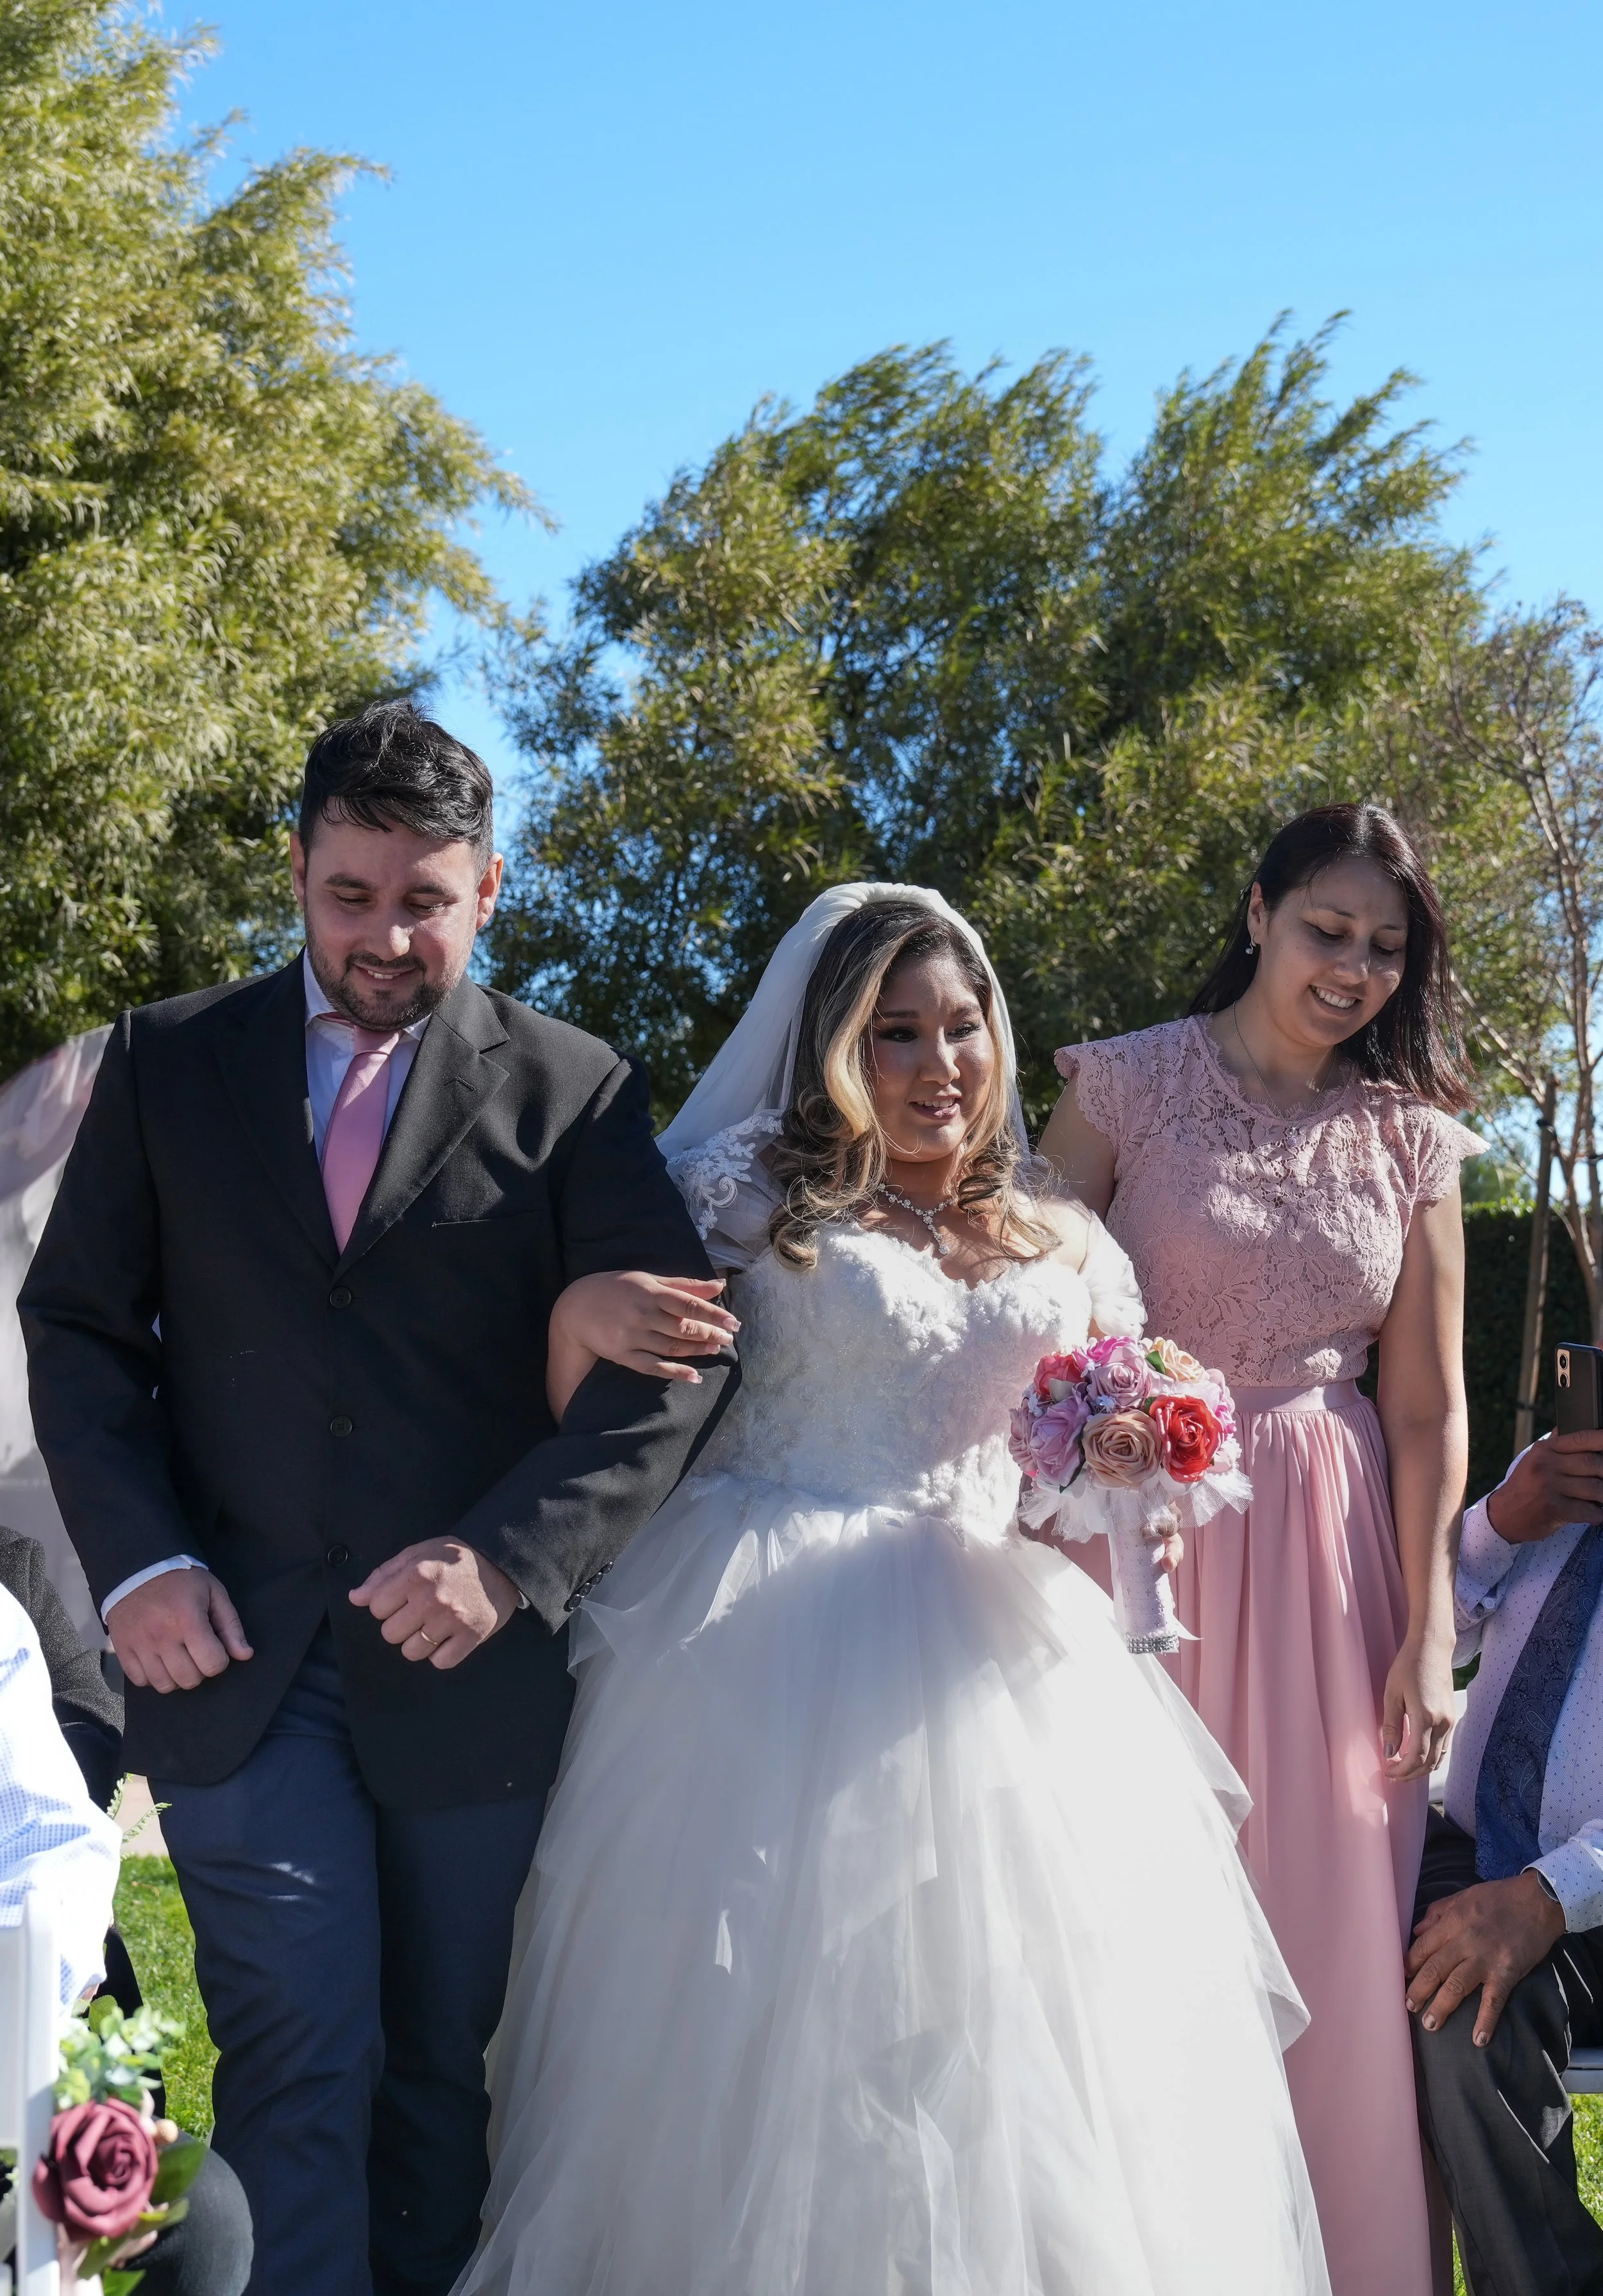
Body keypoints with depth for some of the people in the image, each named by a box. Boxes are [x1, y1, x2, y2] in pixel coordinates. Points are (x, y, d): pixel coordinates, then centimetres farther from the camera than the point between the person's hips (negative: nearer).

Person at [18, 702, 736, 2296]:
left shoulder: (572, 1089, 0)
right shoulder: (165, 1062, 5)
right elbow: (76, 1322, 6)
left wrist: (510, 1556, -18)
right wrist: (135, 1561, -8)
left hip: (468, 1657, 0)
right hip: (232, 1649, 0)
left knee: (444, 2074, 14)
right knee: (300, 2072, -1)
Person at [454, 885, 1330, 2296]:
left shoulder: (1067, 1255, 14)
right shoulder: (749, 1194, 4)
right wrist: (575, 1315, -19)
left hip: (1002, 1675, 4)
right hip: (770, 1655, -3)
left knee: (1015, 2059, 5)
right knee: (783, 2048, -1)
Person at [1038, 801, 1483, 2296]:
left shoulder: (1409, 1135, 5)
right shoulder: (1128, 1085, -3)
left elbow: (1427, 1402, 4)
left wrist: (1428, 1628, -1)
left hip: (1328, 1559, 3)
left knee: (1326, 1939, 9)